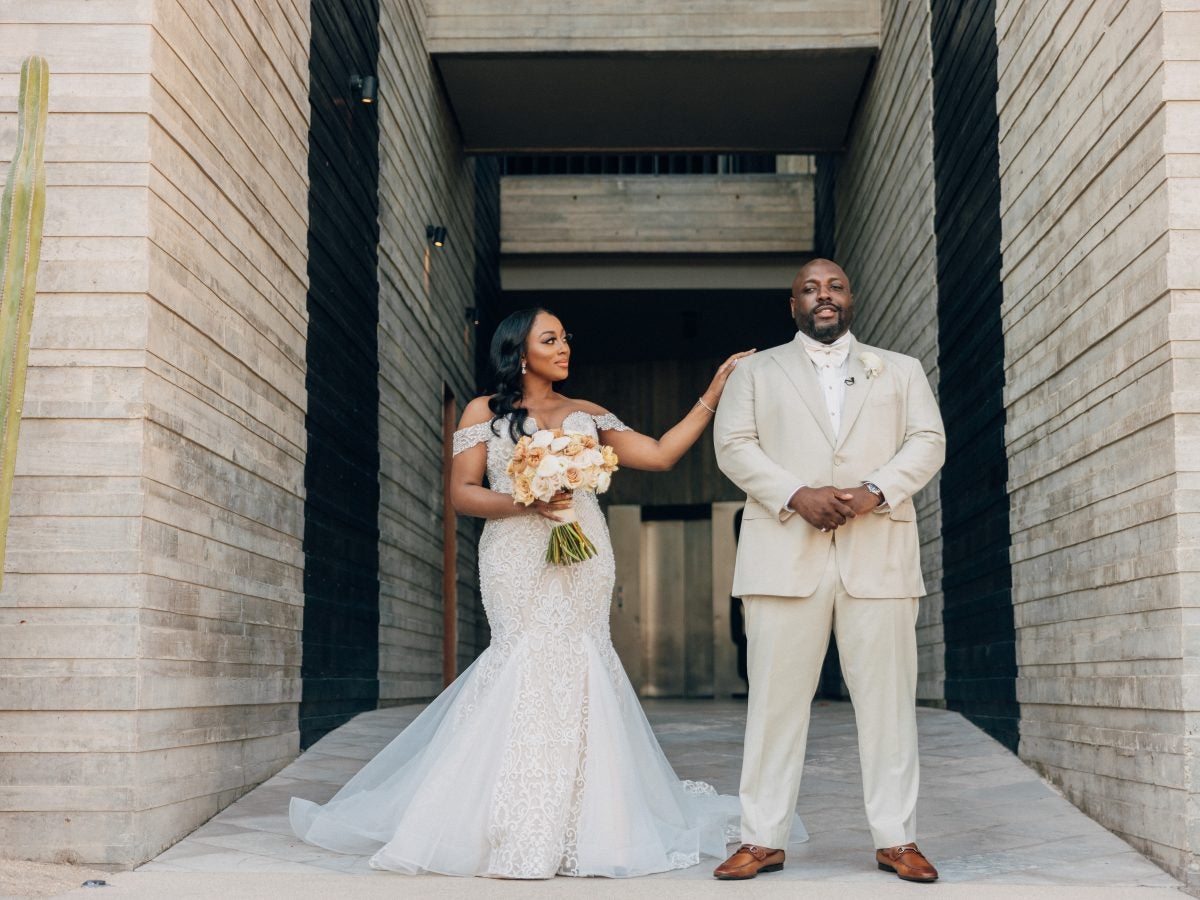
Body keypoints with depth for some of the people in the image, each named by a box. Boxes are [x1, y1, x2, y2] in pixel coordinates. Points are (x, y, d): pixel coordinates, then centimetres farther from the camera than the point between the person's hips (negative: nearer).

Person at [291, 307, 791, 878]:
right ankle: (519, 830, -8)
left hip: (583, 560, 3)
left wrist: (712, 394, 9)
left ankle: (580, 826, -3)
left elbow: (660, 454, 13)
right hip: (519, 561, -3)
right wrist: (523, 502, -14)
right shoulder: (484, 412, 10)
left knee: (575, 669, -6)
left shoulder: (588, 415, 18)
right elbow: (462, 493, 2)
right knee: (530, 662, -13)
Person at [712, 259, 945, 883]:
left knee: (887, 699, 0)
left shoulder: (901, 372, 20)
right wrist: (796, 495, -11)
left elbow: (927, 442, 8)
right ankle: (763, 839, 4)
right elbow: (734, 444, 4)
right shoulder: (757, 371, 17)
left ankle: (896, 838, 7)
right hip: (785, 556, -1)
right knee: (775, 698, -2)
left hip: (878, 556, 1)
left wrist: (874, 491, -10)